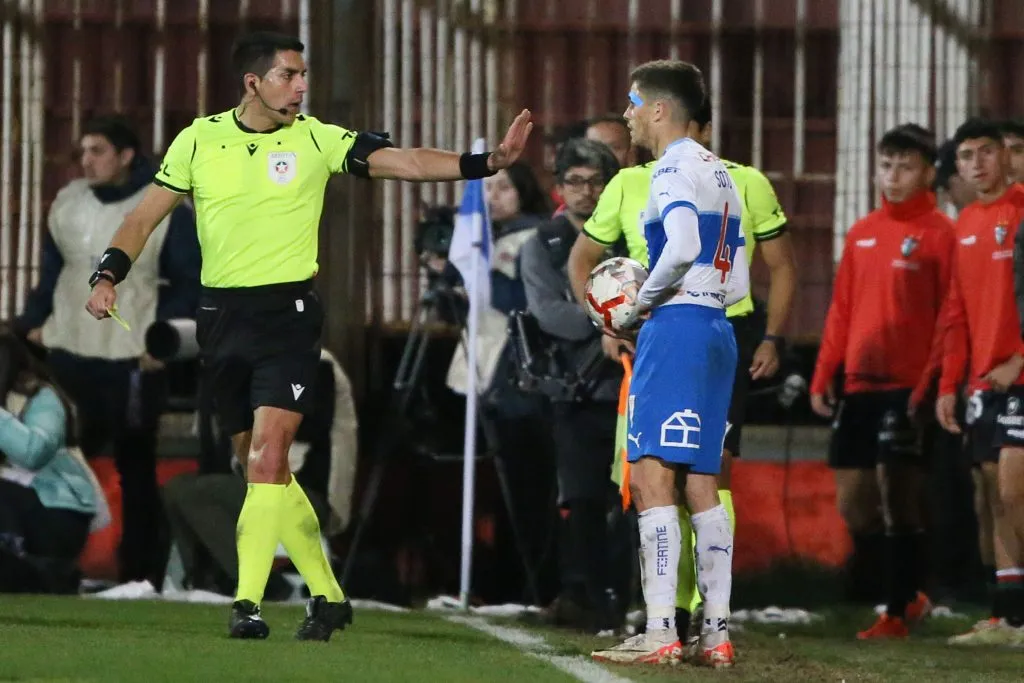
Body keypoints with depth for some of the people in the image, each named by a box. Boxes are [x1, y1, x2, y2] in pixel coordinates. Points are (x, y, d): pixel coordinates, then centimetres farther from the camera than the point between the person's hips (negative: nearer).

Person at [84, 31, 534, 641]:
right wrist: (107, 276, -5)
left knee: (268, 456, -17)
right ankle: (328, 595, 21)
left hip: (288, 314, -3)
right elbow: (145, 217, 9)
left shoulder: (316, 139, -1)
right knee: (258, 464, 8)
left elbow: (407, 163, -7)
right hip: (222, 315, 3)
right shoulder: (199, 140, 4)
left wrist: (489, 162, -18)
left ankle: (248, 603, -19)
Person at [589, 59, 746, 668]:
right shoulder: (721, 175, 21)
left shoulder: (674, 169, -7)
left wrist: (644, 301, -10)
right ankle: (717, 633, 7)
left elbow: (682, 247, -24)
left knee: (652, 476, -11)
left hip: (676, 325, -9)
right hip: (717, 329, 9)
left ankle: (660, 632, -17)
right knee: (701, 483, 10)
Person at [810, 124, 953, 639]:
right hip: (859, 384, 6)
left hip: (909, 385, -6)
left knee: (900, 498, -7)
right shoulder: (861, 234, 16)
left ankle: (898, 612, 0)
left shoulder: (938, 232, -3)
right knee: (852, 501, 5)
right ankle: (906, 596, 21)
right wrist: (822, 377, 12)